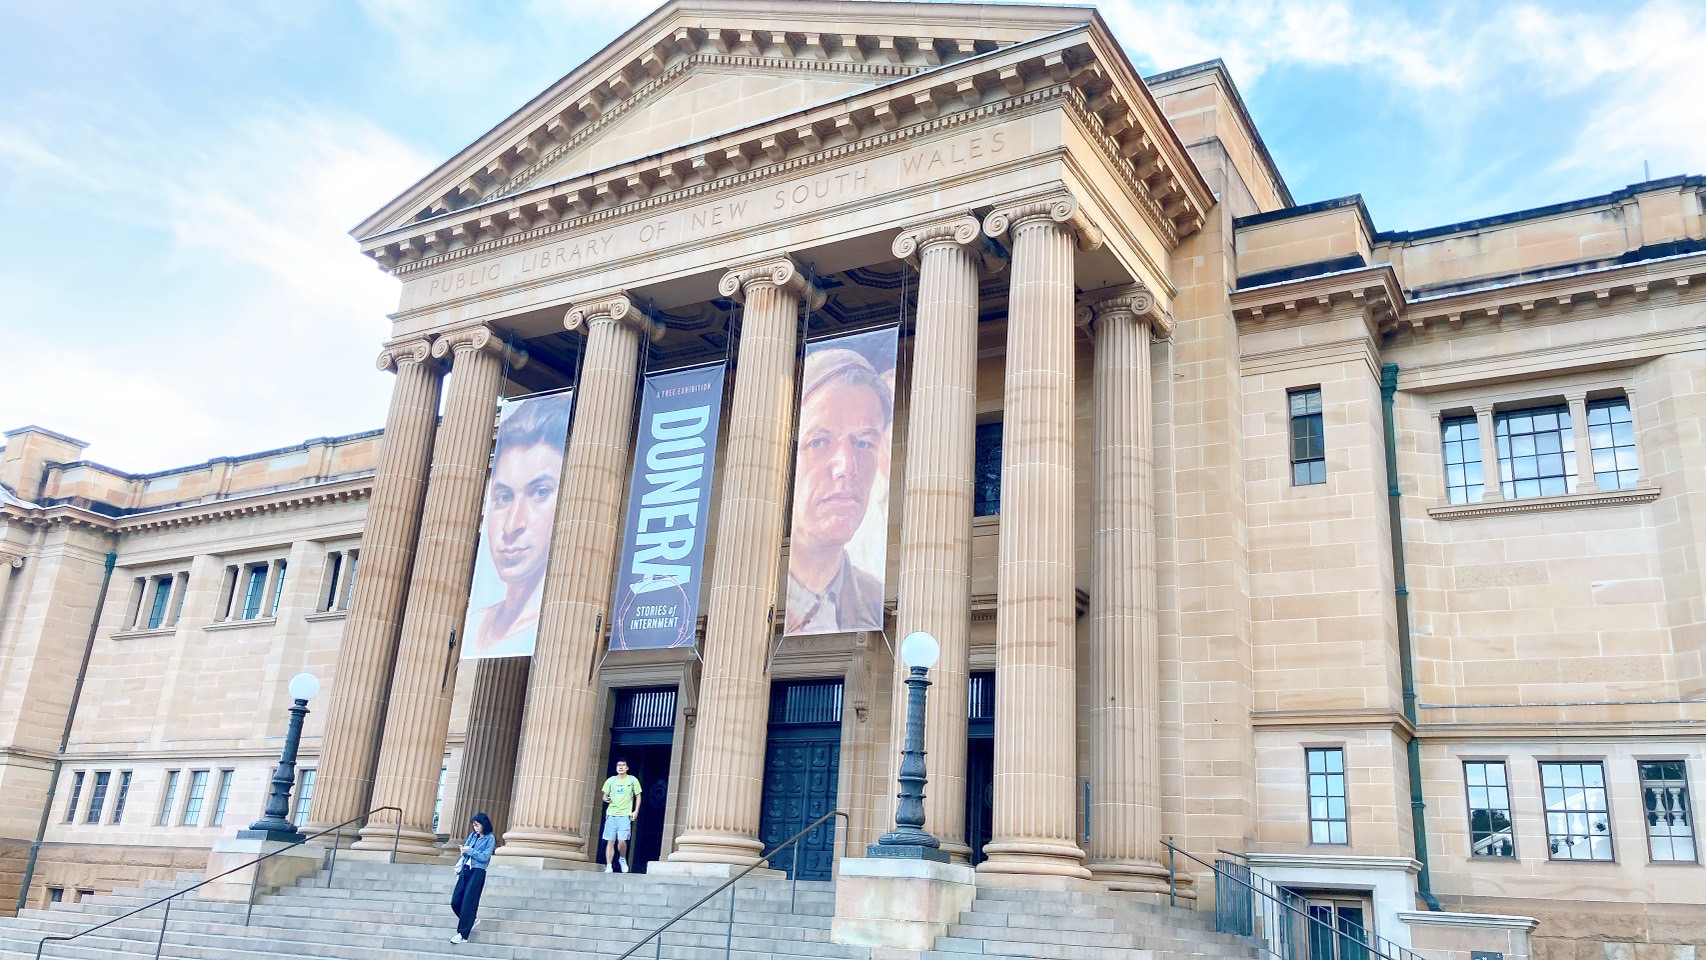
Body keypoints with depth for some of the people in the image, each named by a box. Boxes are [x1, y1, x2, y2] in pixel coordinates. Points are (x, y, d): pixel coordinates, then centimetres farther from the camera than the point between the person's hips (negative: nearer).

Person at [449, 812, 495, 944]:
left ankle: (463, 934, -3)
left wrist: (470, 850, -15)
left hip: (477, 872, -6)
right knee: (455, 901, 3)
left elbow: (484, 856, -12)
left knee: (468, 902, -8)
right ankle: (472, 919, 27)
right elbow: (465, 850, 12)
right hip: (466, 870, 6)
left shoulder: (490, 838, -4)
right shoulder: (472, 835, 13)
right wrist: (463, 850, -10)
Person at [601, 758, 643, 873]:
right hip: (611, 814, 2)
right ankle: (608, 866, 2)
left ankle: (623, 859, 15)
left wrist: (636, 811, -2)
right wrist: (606, 799, -9)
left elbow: (638, 796, 8)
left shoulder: (632, 780, 5)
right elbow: (605, 795, 15)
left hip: (625, 815, -2)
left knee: (622, 840, -13)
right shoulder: (611, 780, 11)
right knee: (610, 841, -1)